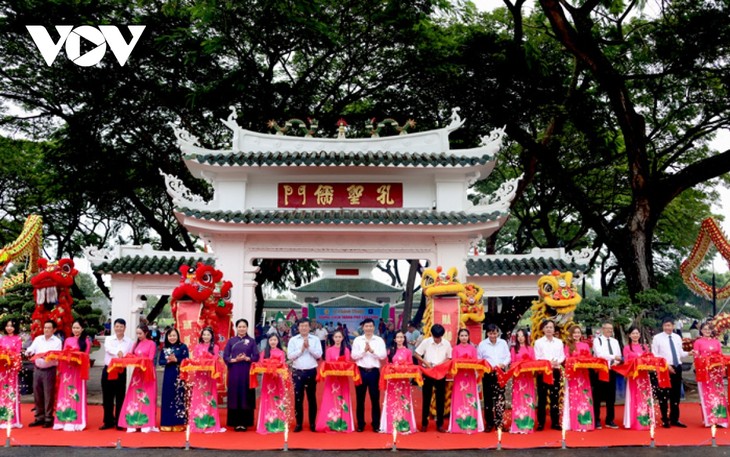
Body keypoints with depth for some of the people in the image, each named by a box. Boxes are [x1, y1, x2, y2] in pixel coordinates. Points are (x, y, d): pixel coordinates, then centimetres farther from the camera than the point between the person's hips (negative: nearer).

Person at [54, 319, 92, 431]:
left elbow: (85, 356, -3)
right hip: (66, 370, 4)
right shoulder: (68, 340, 16)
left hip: (78, 370, -4)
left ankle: (76, 422, -3)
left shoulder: (86, 341, 5)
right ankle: (64, 421, 7)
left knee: (77, 395, -4)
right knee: (64, 395, 3)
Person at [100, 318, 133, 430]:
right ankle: (108, 422, 16)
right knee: (107, 397, 6)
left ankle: (119, 422, 12)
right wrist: (118, 352, -37)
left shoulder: (129, 341, 4)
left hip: (121, 371, -1)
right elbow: (108, 348, -17)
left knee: (120, 397, 3)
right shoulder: (108, 339, 5)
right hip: (108, 369, 1)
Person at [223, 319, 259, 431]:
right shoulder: (231, 341, 8)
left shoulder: (251, 341, 6)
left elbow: (256, 357, 1)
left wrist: (246, 358, -16)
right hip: (234, 372, 1)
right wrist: (235, 360, -14)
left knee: (246, 396, -1)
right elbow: (225, 357, 3)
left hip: (247, 372, -1)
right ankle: (236, 422, 6)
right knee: (234, 395, 0)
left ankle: (245, 422, 5)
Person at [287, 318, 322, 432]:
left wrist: (309, 347, -14)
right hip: (297, 372, 0)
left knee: (312, 398, 7)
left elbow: (319, 355, -6)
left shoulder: (315, 339, 2)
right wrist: (301, 349, -13)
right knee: (298, 398, 4)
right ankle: (299, 424, 12)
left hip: (311, 372, 0)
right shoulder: (293, 340, 2)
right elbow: (290, 356, -5)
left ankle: (313, 423, 16)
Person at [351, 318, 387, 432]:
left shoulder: (379, 340, 3)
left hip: (374, 371, 0)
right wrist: (364, 350, -15)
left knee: (375, 399, 4)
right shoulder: (357, 340, 4)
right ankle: (360, 424, 16)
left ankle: (376, 425, 12)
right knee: (360, 399, 7)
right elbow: (354, 356, -3)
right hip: (361, 371, 0)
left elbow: (383, 356, -6)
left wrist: (372, 350, -16)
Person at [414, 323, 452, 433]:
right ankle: (424, 423, 14)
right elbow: (417, 354, -1)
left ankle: (439, 424, 12)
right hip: (428, 372, -1)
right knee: (426, 398, 5)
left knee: (441, 399, 4)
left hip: (441, 373, 1)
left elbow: (449, 358, 4)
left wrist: (442, 364, -14)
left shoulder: (447, 344, -2)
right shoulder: (426, 342, -6)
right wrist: (425, 362, -15)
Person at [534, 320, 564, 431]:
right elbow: (537, 358, -1)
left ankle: (555, 422, 10)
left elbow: (562, 356, 9)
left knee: (555, 397, 4)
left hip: (555, 371, 2)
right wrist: (548, 362, -17)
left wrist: (557, 362, -12)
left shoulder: (559, 342, 13)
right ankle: (541, 423, 5)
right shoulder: (538, 342, 5)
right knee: (542, 397, 0)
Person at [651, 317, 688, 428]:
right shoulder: (657, 338, -4)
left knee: (676, 394, 10)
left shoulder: (677, 337, 11)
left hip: (677, 367, 5)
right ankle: (665, 420, 11)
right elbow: (654, 355, -7)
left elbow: (680, 353, 14)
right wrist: (666, 365, -14)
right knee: (664, 395, 1)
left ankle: (674, 419, 19)